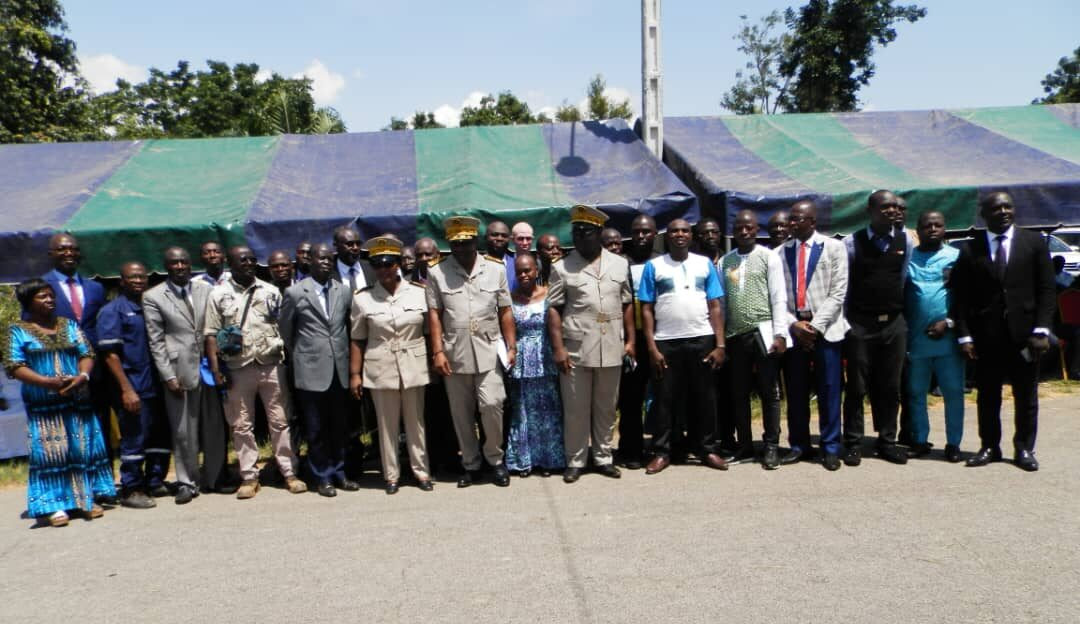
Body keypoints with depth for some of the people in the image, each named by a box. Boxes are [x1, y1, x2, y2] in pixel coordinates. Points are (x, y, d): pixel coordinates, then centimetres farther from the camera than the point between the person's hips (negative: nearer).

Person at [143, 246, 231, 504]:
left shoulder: (206, 289, 6)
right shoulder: (153, 297, 0)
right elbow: (156, 341, -2)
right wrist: (168, 376, -7)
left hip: (209, 366, 3)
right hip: (179, 371, -2)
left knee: (214, 427, 9)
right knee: (183, 431, 4)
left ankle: (214, 478, 24)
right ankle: (187, 482, 18)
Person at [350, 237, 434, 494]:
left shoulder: (419, 292, -1)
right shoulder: (362, 298, -1)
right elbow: (358, 340, 2)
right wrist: (354, 374, -1)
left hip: (414, 367, 0)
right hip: (380, 369, 0)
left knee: (415, 421, 11)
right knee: (387, 424, 9)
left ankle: (420, 469, 24)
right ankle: (391, 474, 21)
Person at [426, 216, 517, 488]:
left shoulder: (495, 269, 3)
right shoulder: (437, 273, 0)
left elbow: (505, 311, 5)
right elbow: (434, 314, -1)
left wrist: (511, 346, 1)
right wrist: (437, 352, -6)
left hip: (488, 351, 0)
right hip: (454, 353, 1)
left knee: (491, 405, -8)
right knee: (461, 413, 9)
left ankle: (495, 458, 14)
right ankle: (470, 464, 24)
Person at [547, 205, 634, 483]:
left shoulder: (620, 264, 9)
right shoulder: (561, 268, 1)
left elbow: (627, 305, 12)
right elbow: (554, 310, -2)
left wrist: (630, 340, 7)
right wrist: (558, 348, -9)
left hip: (611, 348, 2)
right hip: (575, 349, -2)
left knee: (606, 408, 12)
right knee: (575, 410, 5)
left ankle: (603, 457, 24)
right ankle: (575, 461, 16)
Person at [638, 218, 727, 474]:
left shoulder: (705, 264, 7)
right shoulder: (653, 266, 3)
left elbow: (715, 307, 6)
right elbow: (647, 310, 1)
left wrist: (720, 344, -2)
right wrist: (651, 348, -5)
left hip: (702, 340, 1)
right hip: (666, 342, -1)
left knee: (705, 396, 8)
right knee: (665, 398, 5)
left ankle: (707, 449, 20)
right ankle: (662, 451, 14)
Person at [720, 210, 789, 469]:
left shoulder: (769, 257, 0)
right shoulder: (725, 261, 10)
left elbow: (778, 297, -4)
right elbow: (721, 300, 8)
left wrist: (780, 333, -11)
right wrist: (719, 337, 4)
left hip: (762, 332, -3)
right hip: (735, 335, 3)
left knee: (769, 392, 2)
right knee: (739, 393, 9)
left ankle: (771, 446, 11)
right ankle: (745, 445, 20)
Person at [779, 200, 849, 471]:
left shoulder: (834, 248, 2)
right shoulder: (781, 252, 8)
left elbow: (838, 293, -4)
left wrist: (816, 326, -11)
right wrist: (793, 324, -7)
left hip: (826, 329, -2)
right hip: (793, 329, 2)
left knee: (828, 390, 1)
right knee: (796, 391, 6)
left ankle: (831, 447, 12)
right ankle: (799, 445, 18)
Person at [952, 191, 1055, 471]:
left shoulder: (1034, 243, 4)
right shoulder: (970, 250, 2)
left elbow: (1046, 289, 1)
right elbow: (960, 297, 1)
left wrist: (1041, 331, -8)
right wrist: (964, 336, -6)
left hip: (1024, 333, 0)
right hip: (986, 336, 0)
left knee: (1026, 396, 9)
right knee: (987, 396, 8)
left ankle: (1024, 449, 22)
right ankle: (989, 446, 20)